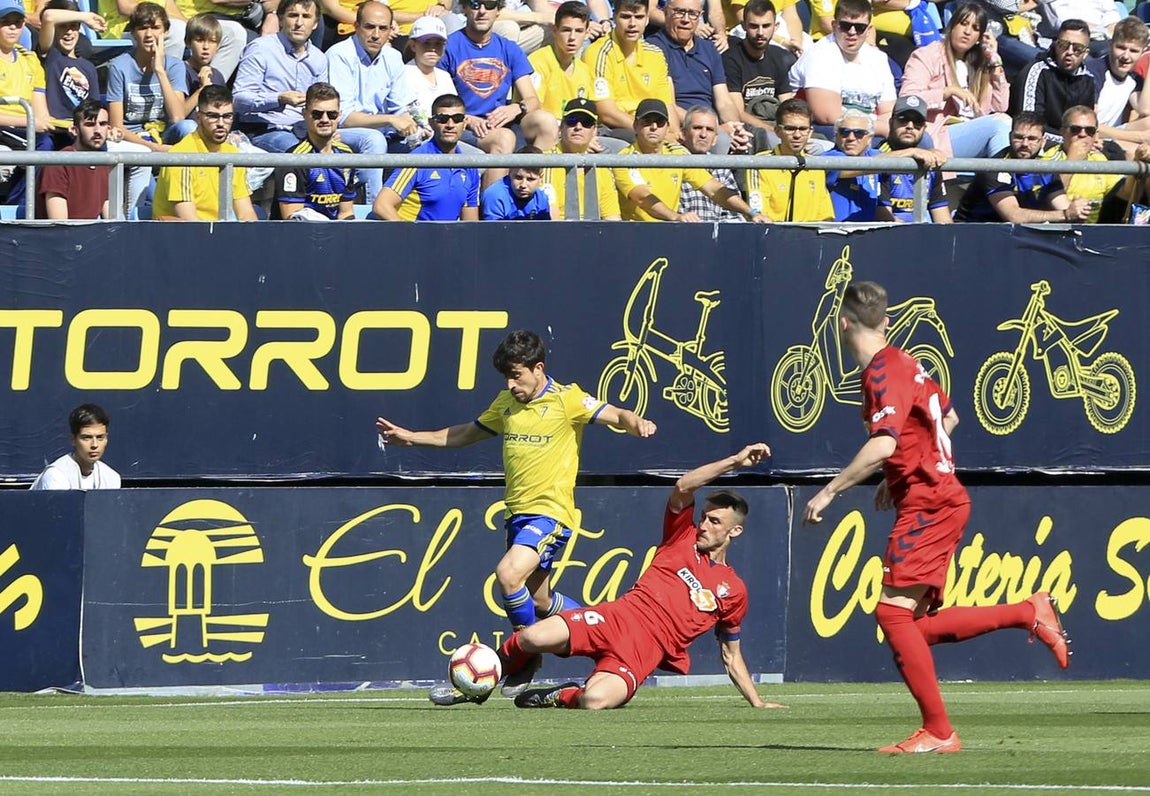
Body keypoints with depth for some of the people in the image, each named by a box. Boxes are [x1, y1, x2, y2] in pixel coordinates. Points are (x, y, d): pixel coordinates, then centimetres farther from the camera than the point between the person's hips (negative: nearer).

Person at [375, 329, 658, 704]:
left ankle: (528, 656, -9)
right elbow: (467, 433, 25)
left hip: (551, 511, -8)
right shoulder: (507, 402, 13)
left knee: (509, 573, -27)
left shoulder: (566, 399, -7)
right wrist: (410, 437, 23)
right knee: (537, 599, 12)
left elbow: (615, 416, -15)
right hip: (518, 513, 8)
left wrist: (636, 423, -38)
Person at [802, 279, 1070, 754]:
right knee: (914, 625, 8)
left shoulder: (883, 372, -15)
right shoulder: (903, 362, 15)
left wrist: (830, 492, -22)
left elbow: (882, 445, -28)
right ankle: (1031, 613, 11)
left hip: (927, 504, -9)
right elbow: (948, 417, 29)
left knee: (894, 610, -13)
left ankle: (938, 732, -14)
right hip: (941, 497, 9)